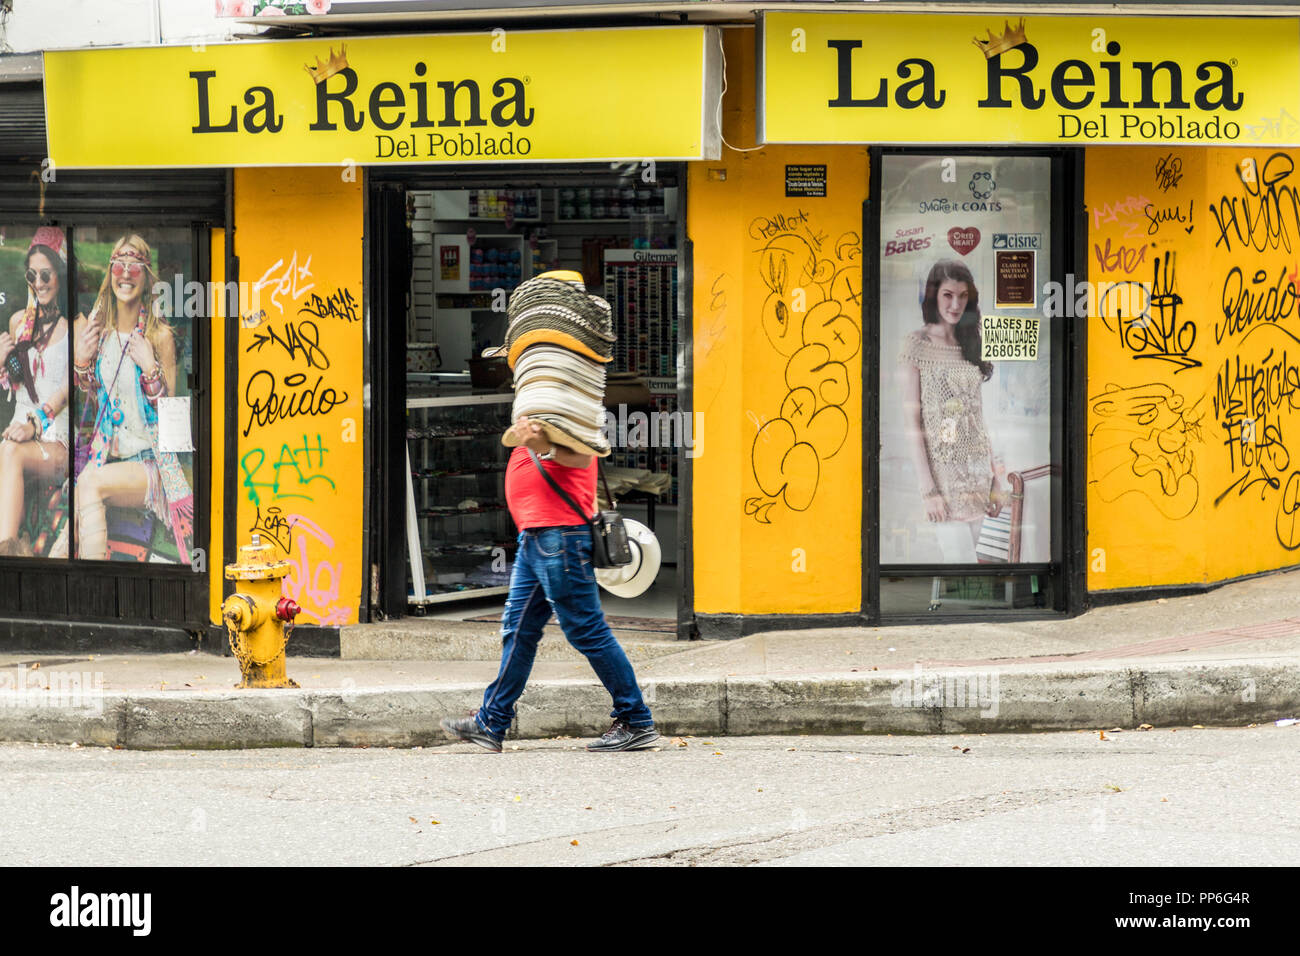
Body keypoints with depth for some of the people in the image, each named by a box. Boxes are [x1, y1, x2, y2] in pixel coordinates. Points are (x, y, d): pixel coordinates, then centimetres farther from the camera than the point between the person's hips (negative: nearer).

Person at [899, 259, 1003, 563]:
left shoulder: (970, 343, 13)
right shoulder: (917, 345, -5)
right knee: (964, 563, -14)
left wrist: (995, 478, 12)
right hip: (943, 471, -6)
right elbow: (910, 421, -8)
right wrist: (928, 490, -15)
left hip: (977, 470, 6)